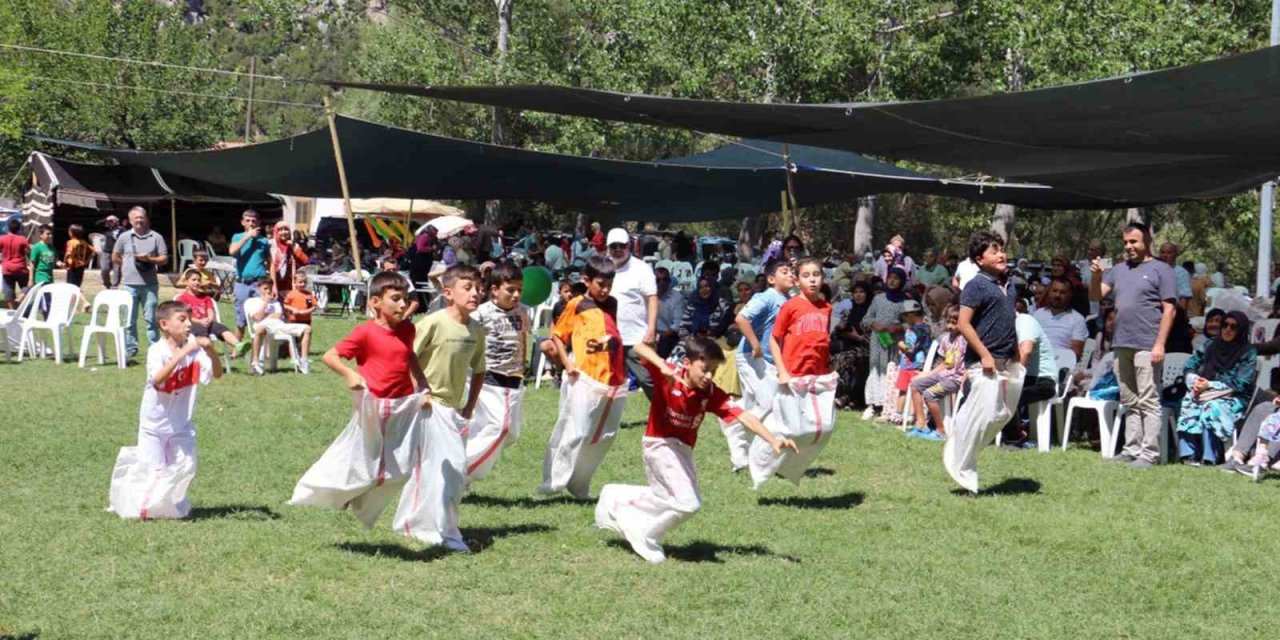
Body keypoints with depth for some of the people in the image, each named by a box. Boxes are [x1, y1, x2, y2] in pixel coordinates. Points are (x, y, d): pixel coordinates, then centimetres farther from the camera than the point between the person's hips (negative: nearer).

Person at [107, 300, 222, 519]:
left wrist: (210, 350, -33)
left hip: (181, 423, 4)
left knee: (185, 466, 1)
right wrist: (182, 352, -44)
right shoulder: (157, 350, -19)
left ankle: (169, 502, 26)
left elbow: (217, 373, -15)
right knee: (152, 467, -2)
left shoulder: (194, 349, -7)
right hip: (155, 421, -4)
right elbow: (158, 379, -38)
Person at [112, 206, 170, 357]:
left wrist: (149, 259, -13)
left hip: (150, 284, -1)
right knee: (129, 319, 4)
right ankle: (130, 349, 11)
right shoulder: (124, 237, 6)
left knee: (151, 318, 0)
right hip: (130, 284, 1)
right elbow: (115, 257, 15)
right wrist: (128, 266, 10)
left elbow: (164, 259, 2)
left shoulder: (156, 237, 4)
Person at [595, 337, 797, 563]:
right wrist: (663, 367, -51)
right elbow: (639, 348, -33)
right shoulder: (667, 376, -22)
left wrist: (773, 440, -36)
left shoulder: (712, 394, -14)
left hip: (683, 449, 6)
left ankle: (616, 499, 45)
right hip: (659, 443, -6)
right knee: (688, 503, -18)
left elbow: (743, 417, -23)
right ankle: (647, 538, 2)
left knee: (665, 498, 25)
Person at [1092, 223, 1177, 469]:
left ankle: (1149, 454, -7)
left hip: (1146, 346, -7)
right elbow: (1095, 296, 15)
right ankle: (1131, 449, 16)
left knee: (1148, 401, -7)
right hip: (1122, 345, 7)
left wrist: (1159, 344, -14)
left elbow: (1169, 309, -7)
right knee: (1129, 402, 11)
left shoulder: (1160, 270, -2)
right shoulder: (1119, 270, 17)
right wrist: (1096, 276, -6)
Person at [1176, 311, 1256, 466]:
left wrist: (1210, 385, -16)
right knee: (1189, 404, -30)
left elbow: (1239, 384, -9)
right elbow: (1189, 367, 12)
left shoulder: (1248, 353, -1)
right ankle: (1188, 454, -35)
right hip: (1204, 394, 4)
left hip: (1233, 399, -4)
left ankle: (1208, 458, -38)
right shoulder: (1210, 345, 13)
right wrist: (1195, 381, -10)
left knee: (1212, 407, -37)